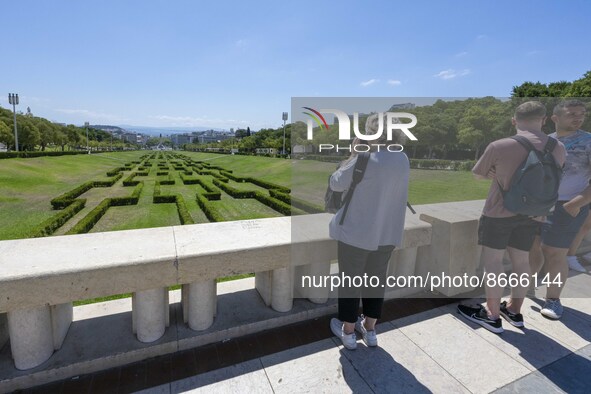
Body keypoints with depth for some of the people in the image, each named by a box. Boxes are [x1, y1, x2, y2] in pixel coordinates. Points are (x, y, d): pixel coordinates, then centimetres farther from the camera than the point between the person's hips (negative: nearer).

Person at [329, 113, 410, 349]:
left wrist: (353, 154, -2)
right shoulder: (403, 160, 1)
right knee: (376, 280, 19)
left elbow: (336, 184, -9)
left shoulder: (366, 159, -20)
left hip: (356, 232, -6)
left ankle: (348, 332, 27)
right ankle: (369, 330, 35)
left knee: (350, 281, 11)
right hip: (387, 233, 6)